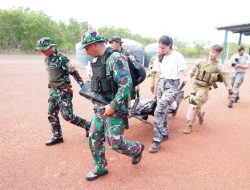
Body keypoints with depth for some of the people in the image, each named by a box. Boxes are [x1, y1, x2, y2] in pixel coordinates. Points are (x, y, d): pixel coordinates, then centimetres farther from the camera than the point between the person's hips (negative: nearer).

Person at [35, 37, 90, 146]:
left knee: (67, 115, -8)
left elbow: (74, 73, -18)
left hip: (63, 91, -8)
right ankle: (57, 136, 23)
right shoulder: (47, 60, 9)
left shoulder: (61, 58, -17)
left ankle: (88, 126, 10)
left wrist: (83, 86, -20)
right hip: (53, 91, 9)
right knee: (51, 114, 10)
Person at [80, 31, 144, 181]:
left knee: (116, 143, -2)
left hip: (115, 109, -8)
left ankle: (137, 149, 29)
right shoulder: (97, 60, 10)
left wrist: (113, 106, -24)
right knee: (94, 138, 11)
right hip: (100, 107, 9)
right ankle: (100, 167, 32)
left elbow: (127, 84, -25)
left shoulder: (115, 58, -18)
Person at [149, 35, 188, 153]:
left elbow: (184, 74, -6)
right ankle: (165, 134, 27)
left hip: (172, 85, -6)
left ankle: (157, 140, -9)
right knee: (163, 111, 8)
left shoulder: (177, 56, -5)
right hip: (161, 85, 6)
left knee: (158, 111, -19)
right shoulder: (160, 58, 12)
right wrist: (155, 92, 16)